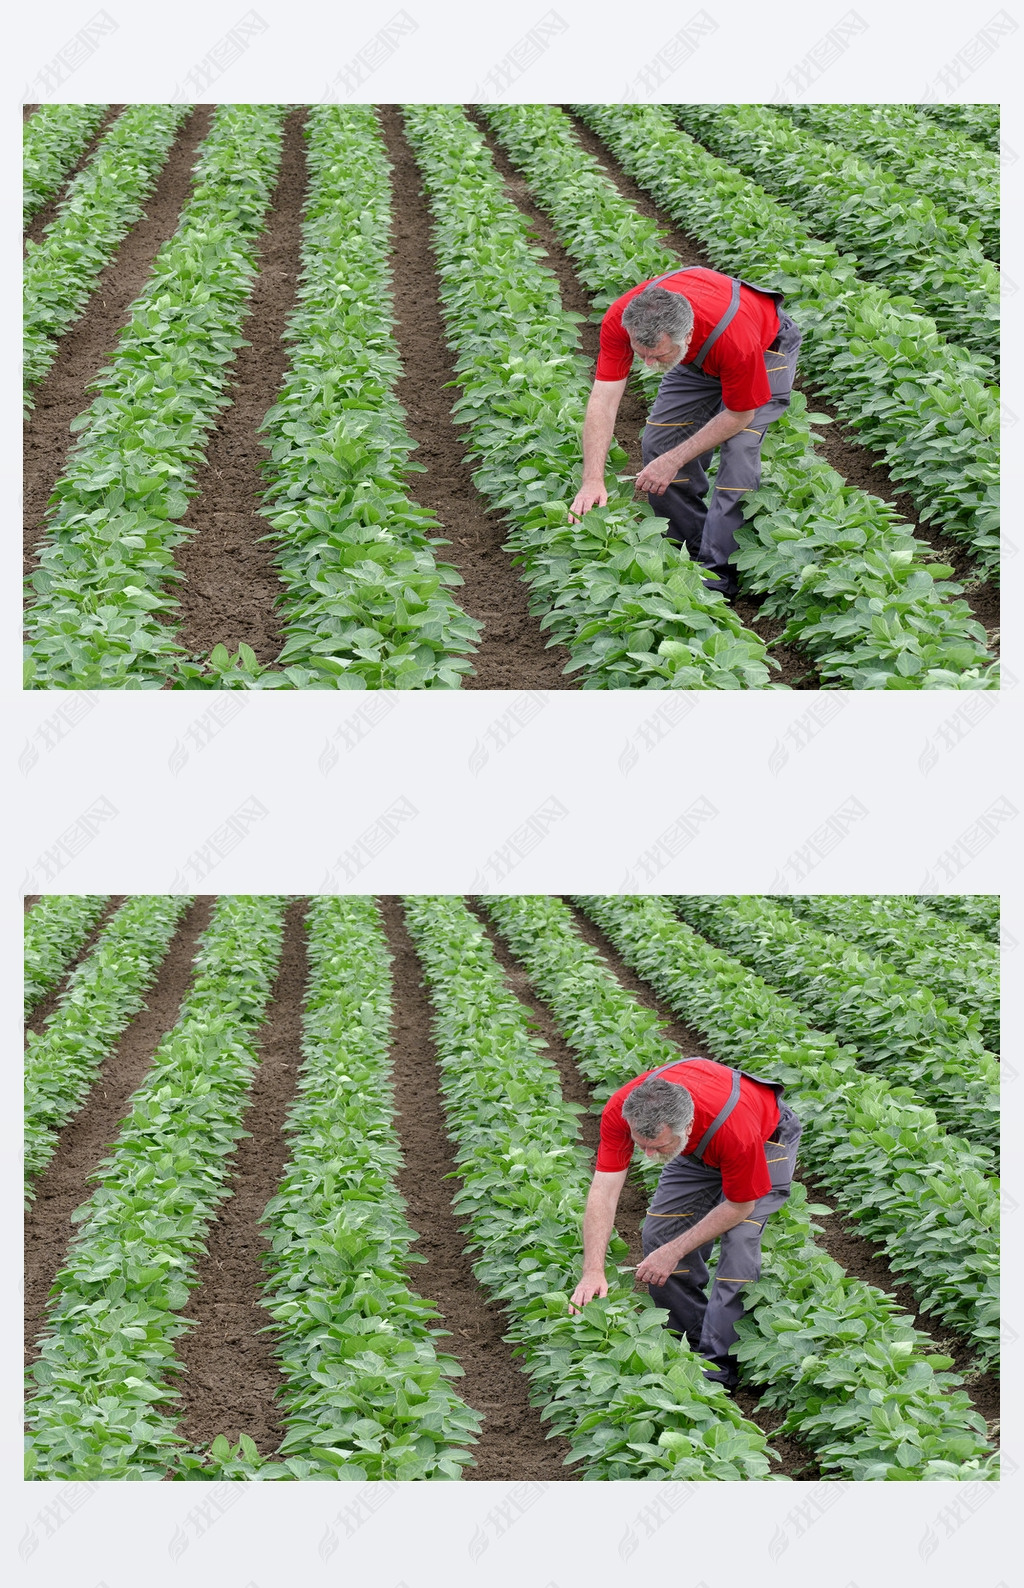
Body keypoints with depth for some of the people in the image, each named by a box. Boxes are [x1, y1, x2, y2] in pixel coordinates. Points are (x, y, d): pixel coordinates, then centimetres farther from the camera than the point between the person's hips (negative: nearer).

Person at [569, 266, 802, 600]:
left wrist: (674, 461, -26)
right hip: (698, 357, 5)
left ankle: (719, 574, -14)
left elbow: (739, 414, -27)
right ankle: (691, 550, 13)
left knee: (739, 448, -22)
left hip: (767, 349, -5)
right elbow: (603, 400, -31)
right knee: (658, 442, -5)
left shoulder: (735, 338, -45)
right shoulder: (620, 319, -35)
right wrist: (593, 480, -40)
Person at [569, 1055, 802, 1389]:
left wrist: (675, 1252, -26)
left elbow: (739, 1205, -27)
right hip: (699, 1148, 5)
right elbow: (603, 1191, -32)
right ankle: (692, 1339, 15)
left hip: (768, 1140, -5)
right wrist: (593, 1271, -41)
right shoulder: (620, 1110, -35)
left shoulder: (735, 1129, -45)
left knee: (739, 1240, -22)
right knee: (658, 1233, -4)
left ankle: (719, 1365, -13)